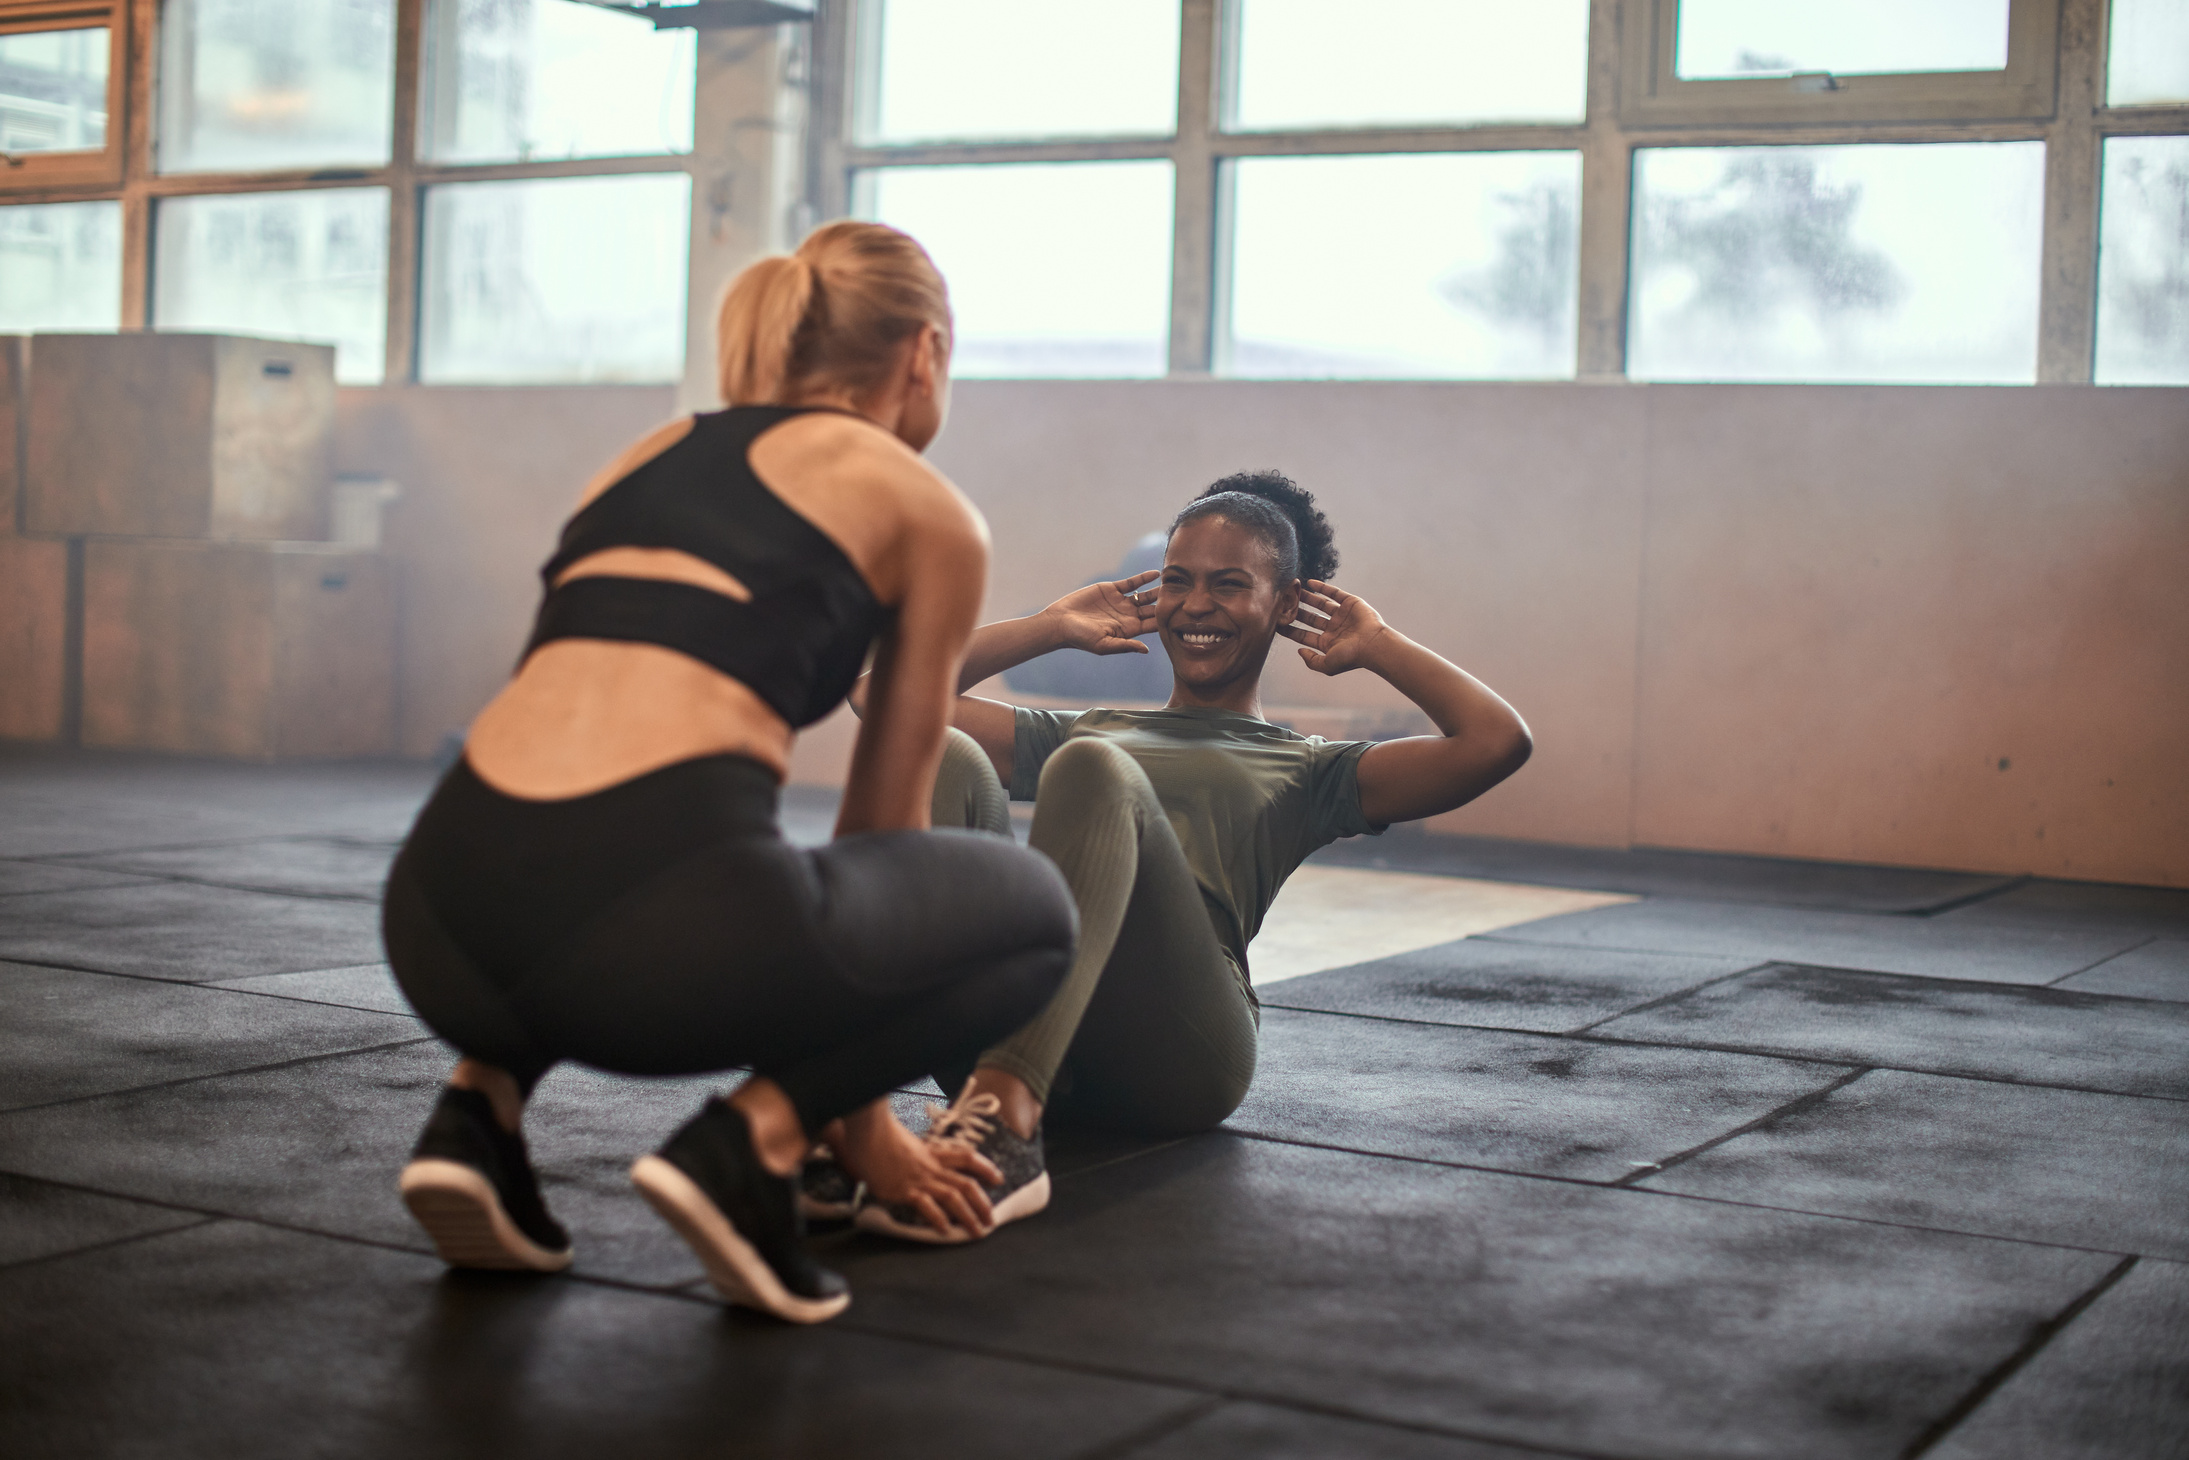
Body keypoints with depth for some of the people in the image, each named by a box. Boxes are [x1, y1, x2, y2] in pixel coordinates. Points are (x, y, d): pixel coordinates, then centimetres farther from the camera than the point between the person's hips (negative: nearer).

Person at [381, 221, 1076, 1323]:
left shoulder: (651, 455, 30)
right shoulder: (927, 511, 14)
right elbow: (884, 813, 21)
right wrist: (858, 1117, 34)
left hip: (442, 922, 6)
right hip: (652, 916, -6)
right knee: (1032, 913, 20)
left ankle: (482, 1107, 17)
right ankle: (753, 1139, 1)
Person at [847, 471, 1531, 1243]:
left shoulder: (1309, 772, 27)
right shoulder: (1074, 734, 38)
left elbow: (1498, 741, 11)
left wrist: (1378, 645, 24)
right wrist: (1052, 627, 37)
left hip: (1172, 1056, -3)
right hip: (1008, 1023, 3)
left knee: (1091, 768, -28)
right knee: (944, 757, -20)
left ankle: (1006, 1123, -52)